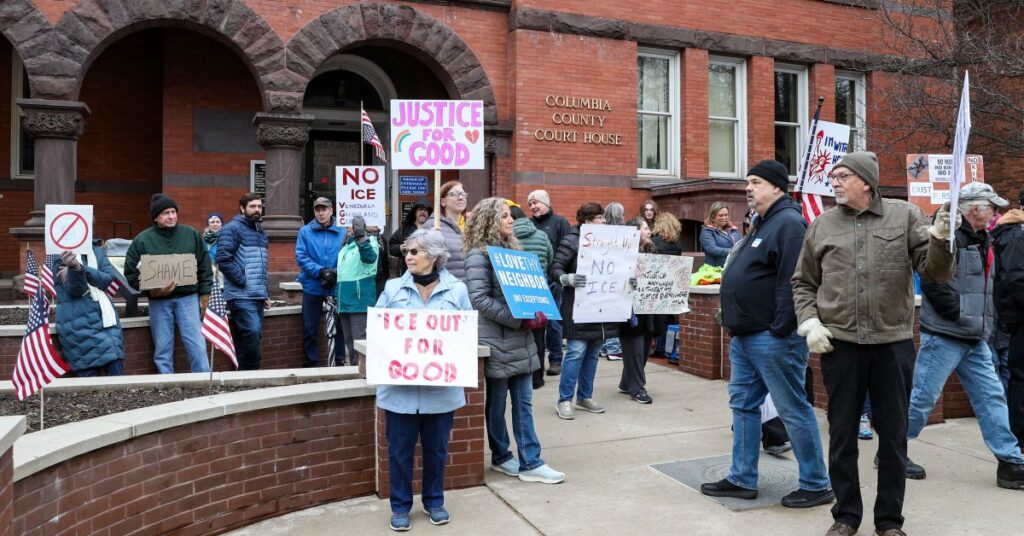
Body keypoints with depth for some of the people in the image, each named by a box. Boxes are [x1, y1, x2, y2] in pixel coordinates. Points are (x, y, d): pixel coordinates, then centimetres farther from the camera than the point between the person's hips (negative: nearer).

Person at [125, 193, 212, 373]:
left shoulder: (191, 234, 4)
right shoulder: (143, 239, -1)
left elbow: (204, 265, 10)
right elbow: (130, 272, 1)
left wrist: (205, 292, 5)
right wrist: (150, 291, -13)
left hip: (188, 298, 0)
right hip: (158, 302, 0)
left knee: (197, 346, -3)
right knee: (162, 350, 6)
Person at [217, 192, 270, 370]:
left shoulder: (260, 231, 21)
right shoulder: (232, 228, -5)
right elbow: (223, 259, -16)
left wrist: (265, 293, 19)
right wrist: (243, 281, -15)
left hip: (258, 295, 8)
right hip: (241, 295, -8)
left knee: (254, 335, 8)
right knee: (252, 331, -19)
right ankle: (251, 370, -8)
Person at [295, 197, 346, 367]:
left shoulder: (342, 232, 2)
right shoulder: (305, 231, 3)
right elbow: (301, 256, -5)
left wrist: (335, 272, -20)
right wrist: (320, 271, -18)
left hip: (337, 287, 0)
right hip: (312, 287, 0)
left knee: (340, 325, 6)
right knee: (310, 328, 6)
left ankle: (340, 360, 19)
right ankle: (312, 363, 18)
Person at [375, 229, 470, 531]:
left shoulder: (457, 290, 1)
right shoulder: (393, 288, 3)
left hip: (441, 388, 0)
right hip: (401, 387, 0)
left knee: (436, 448, 14)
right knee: (399, 449, 9)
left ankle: (434, 501, 34)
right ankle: (400, 506, 26)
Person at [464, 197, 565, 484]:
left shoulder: (513, 249, 14)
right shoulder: (479, 255, -10)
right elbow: (479, 299, -19)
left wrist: (537, 312, 1)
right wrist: (520, 320, -20)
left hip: (521, 340, 7)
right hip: (496, 342, -7)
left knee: (524, 402, 8)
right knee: (496, 402, 8)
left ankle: (530, 463, 13)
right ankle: (501, 457, 24)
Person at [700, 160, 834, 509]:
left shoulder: (788, 223, -14)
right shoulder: (762, 224, 18)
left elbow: (791, 281, -22)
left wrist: (781, 329, -23)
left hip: (772, 337, -11)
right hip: (745, 336, 11)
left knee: (793, 409, 0)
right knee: (743, 404, 13)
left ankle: (817, 485, 13)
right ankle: (742, 479, 22)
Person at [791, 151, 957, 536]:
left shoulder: (905, 216, 2)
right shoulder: (822, 225, 5)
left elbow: (936, 273, -1)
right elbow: (803, 283, 10)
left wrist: (940, 239, -19)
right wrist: (809, 323, -4)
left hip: (894, 343, 0)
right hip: (839, 344, 1)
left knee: (893, 435, 11)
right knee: (842, 434, 10)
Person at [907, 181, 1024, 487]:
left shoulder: (979, 240, 16)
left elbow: (981, 288, 23)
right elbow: (931, 280, -23)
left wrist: (984, 322, 10)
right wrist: (957, 312, -19)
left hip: (974, 339, 9)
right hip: (944, 336, -9)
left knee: (992, 397, 8)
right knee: (922, 398, -2)